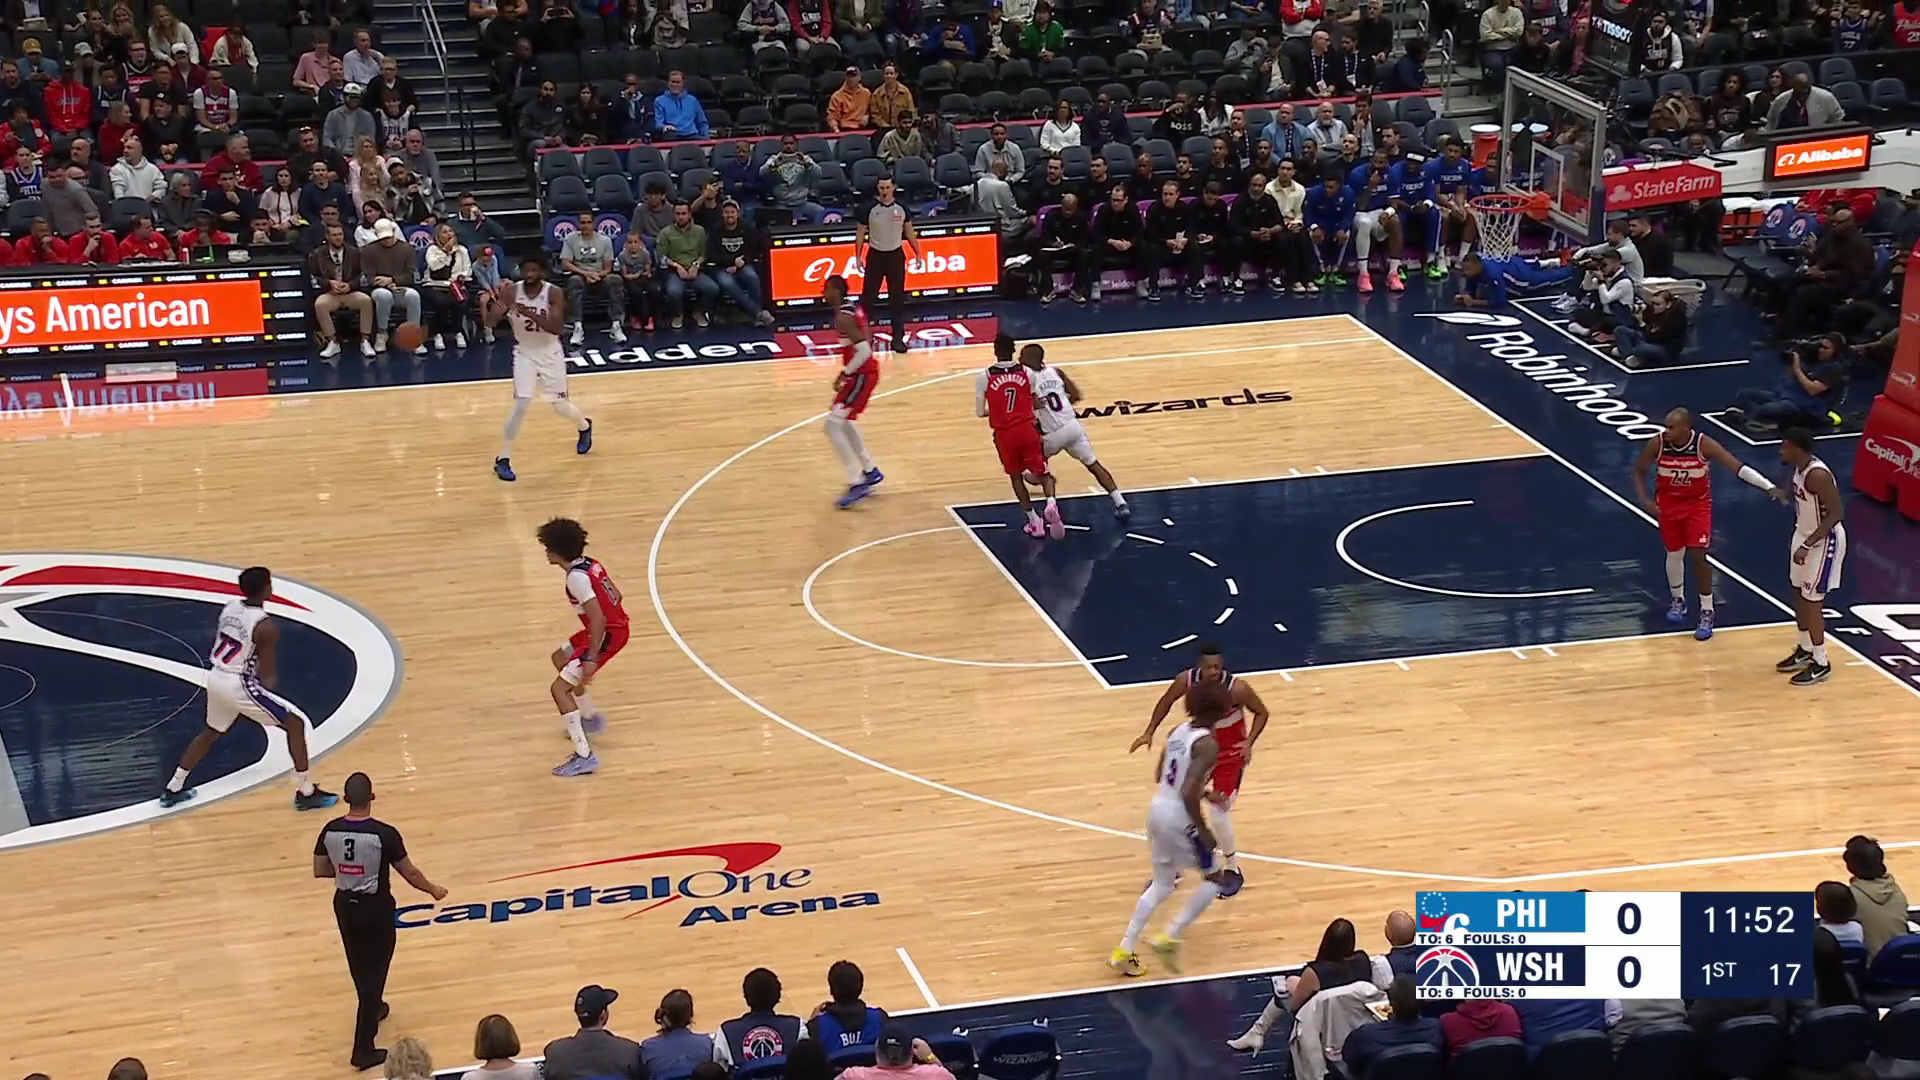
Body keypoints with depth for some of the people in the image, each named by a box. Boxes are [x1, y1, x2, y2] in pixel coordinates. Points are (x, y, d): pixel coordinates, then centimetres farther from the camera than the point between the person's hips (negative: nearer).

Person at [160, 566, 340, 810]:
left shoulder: (229, 607, 5)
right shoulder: (266, 626, -17)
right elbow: (266, 674, -10)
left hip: (215, 678, 8)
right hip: (238, 685, -8)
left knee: (211, 731, 32)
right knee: (296, 722, 2)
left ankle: (173, 789, 35)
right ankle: (306, 793, 2)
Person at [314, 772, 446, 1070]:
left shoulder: (330, 831, -10)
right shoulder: (384, 834, -23)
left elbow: (320, 870, 2)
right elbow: (409, 872, -12)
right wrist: (433, 890, 6)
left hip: (345, 905, 5)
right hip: (376, 907, -5)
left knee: (360, 966, 27)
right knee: (373, 972, 3)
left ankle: (371, 1009, 54)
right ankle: (364, 1050, 2)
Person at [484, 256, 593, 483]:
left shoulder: (554, 293, -19)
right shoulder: (511, 291, -15)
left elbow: (556, 328, -30)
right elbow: (489, 323, -19)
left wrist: (528, 313, -41)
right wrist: (486, 305, -40)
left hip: (550, 353, 0)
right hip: (524, 353, 0)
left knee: (561, 406, 12)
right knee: (521, 405, -15)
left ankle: (585, 426, 48)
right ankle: (503, 459, -5)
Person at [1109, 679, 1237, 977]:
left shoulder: (1178, 731, 6)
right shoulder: (1208, 745, -19)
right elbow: (1188, 795, -27)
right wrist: (1203, 831, -16)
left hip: (1158, 808, 8)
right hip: (1179, 818, -8)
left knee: (1162, 884, 23)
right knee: (1216, 876, 14)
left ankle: (1123, 950, 20)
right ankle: (1169, 938, 10)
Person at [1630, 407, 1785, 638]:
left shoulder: (1704, 445, -24)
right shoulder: (1657, 444, -19)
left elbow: (1738, 467, -26)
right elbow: (1638, 471, -1)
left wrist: (1769, 486, -35)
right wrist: (1644, 499, -13)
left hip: (1698, 504, -2)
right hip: (1668, 504, 2)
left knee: (1698, 556, -8)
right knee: (1674, 554, 14)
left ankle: (1707, 613, 4)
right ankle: (1678, 601, 38)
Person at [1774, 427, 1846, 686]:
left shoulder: (1817, 475, -29)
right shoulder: (1800, 468, 0)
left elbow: (1836, 514, -29)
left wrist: (1807, 545, -30)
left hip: (1823, 542, -10)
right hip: (1805, 535, 10)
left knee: (1812, 601, -3)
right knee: (1798, 595, 18)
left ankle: (1821, 664, 8)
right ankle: (1805, 651, 34)